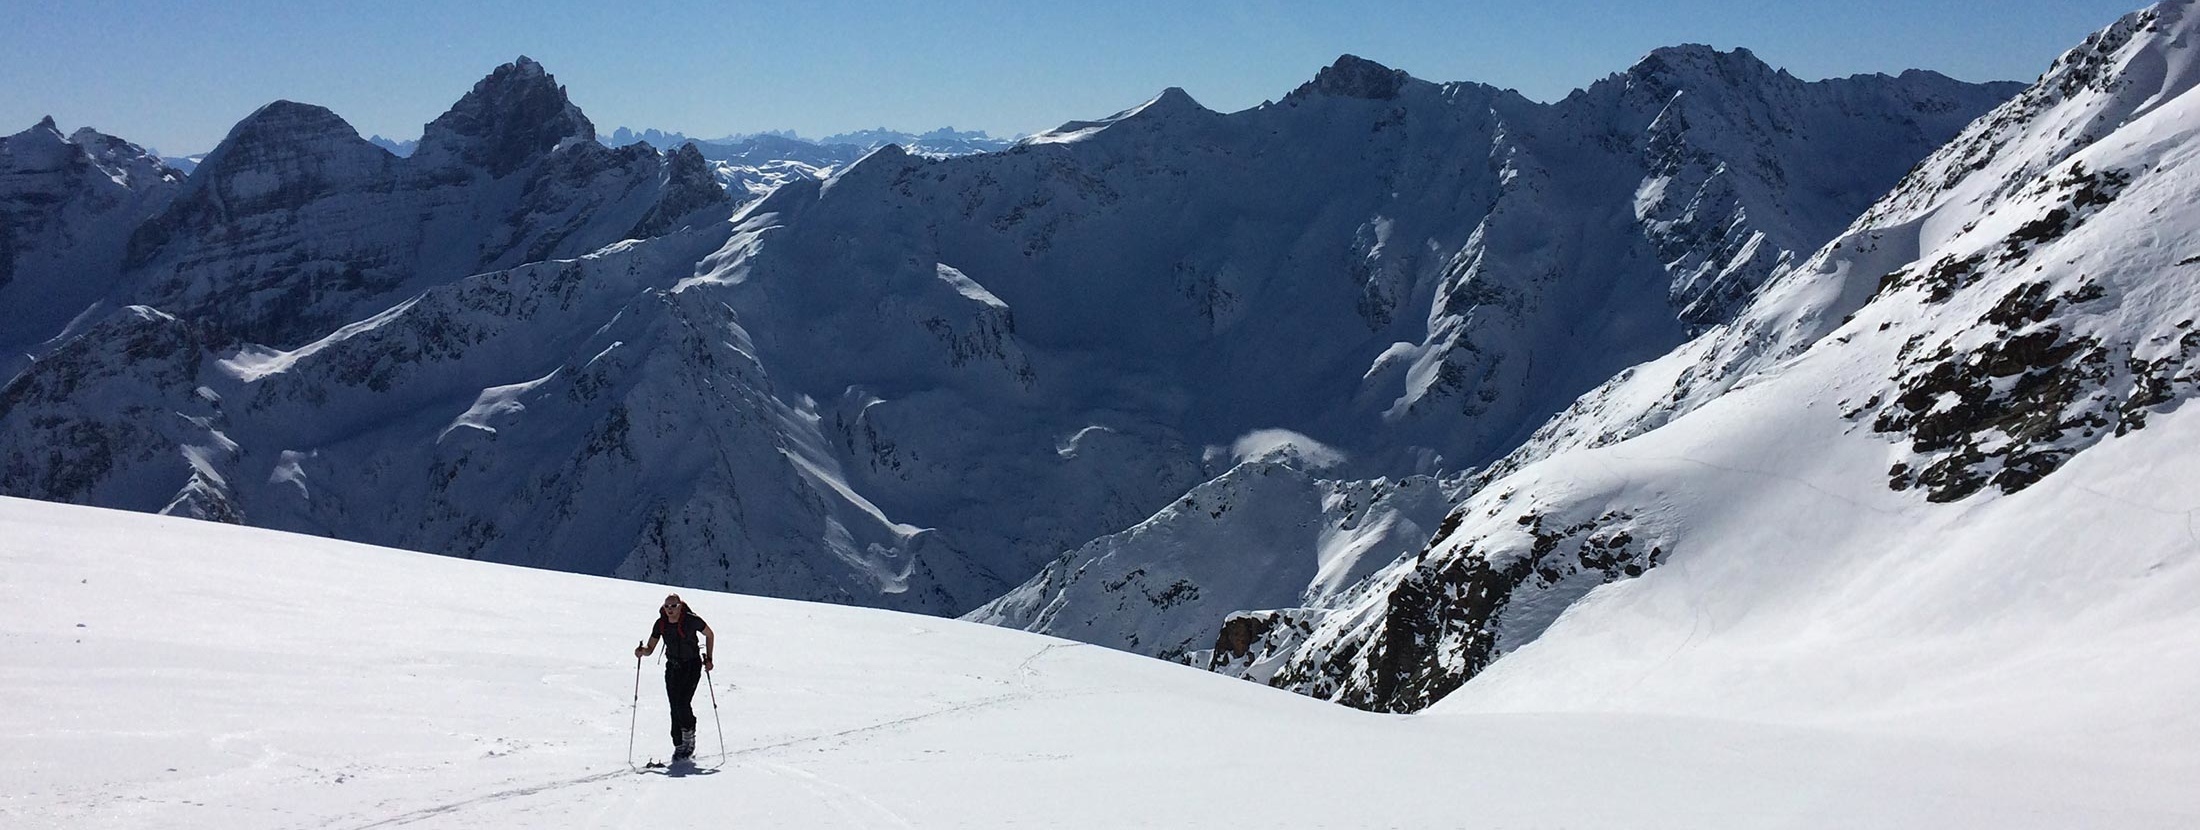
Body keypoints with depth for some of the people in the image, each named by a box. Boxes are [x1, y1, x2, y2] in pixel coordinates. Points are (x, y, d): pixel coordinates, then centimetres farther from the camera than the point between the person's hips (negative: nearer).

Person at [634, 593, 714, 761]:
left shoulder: (692, 620, -16)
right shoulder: (661, 623, -5)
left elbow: (709, 635, 2)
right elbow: (650, 649, 0)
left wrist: (708, 658, -2)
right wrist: (642, 651, -23)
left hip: (692, 667, -4)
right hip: (673, 667, 4)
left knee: (682, 704, -16)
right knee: (675, 708, 1)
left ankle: (689, 738, 9)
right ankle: (679, 746, 11)